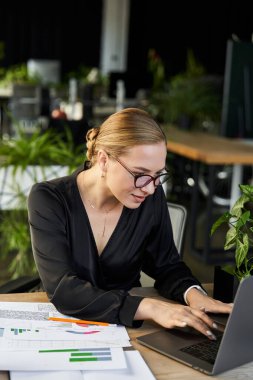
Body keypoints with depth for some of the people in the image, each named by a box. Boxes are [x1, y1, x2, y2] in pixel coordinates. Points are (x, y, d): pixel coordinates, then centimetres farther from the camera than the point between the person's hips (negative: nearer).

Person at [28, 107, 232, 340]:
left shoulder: (152, 199, -7)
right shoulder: (48, 199, -16)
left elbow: (166, 266, 4)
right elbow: (62, 290, -24)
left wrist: (193, 294, -18)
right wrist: (149, 307, -34)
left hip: (128, 331, 3)